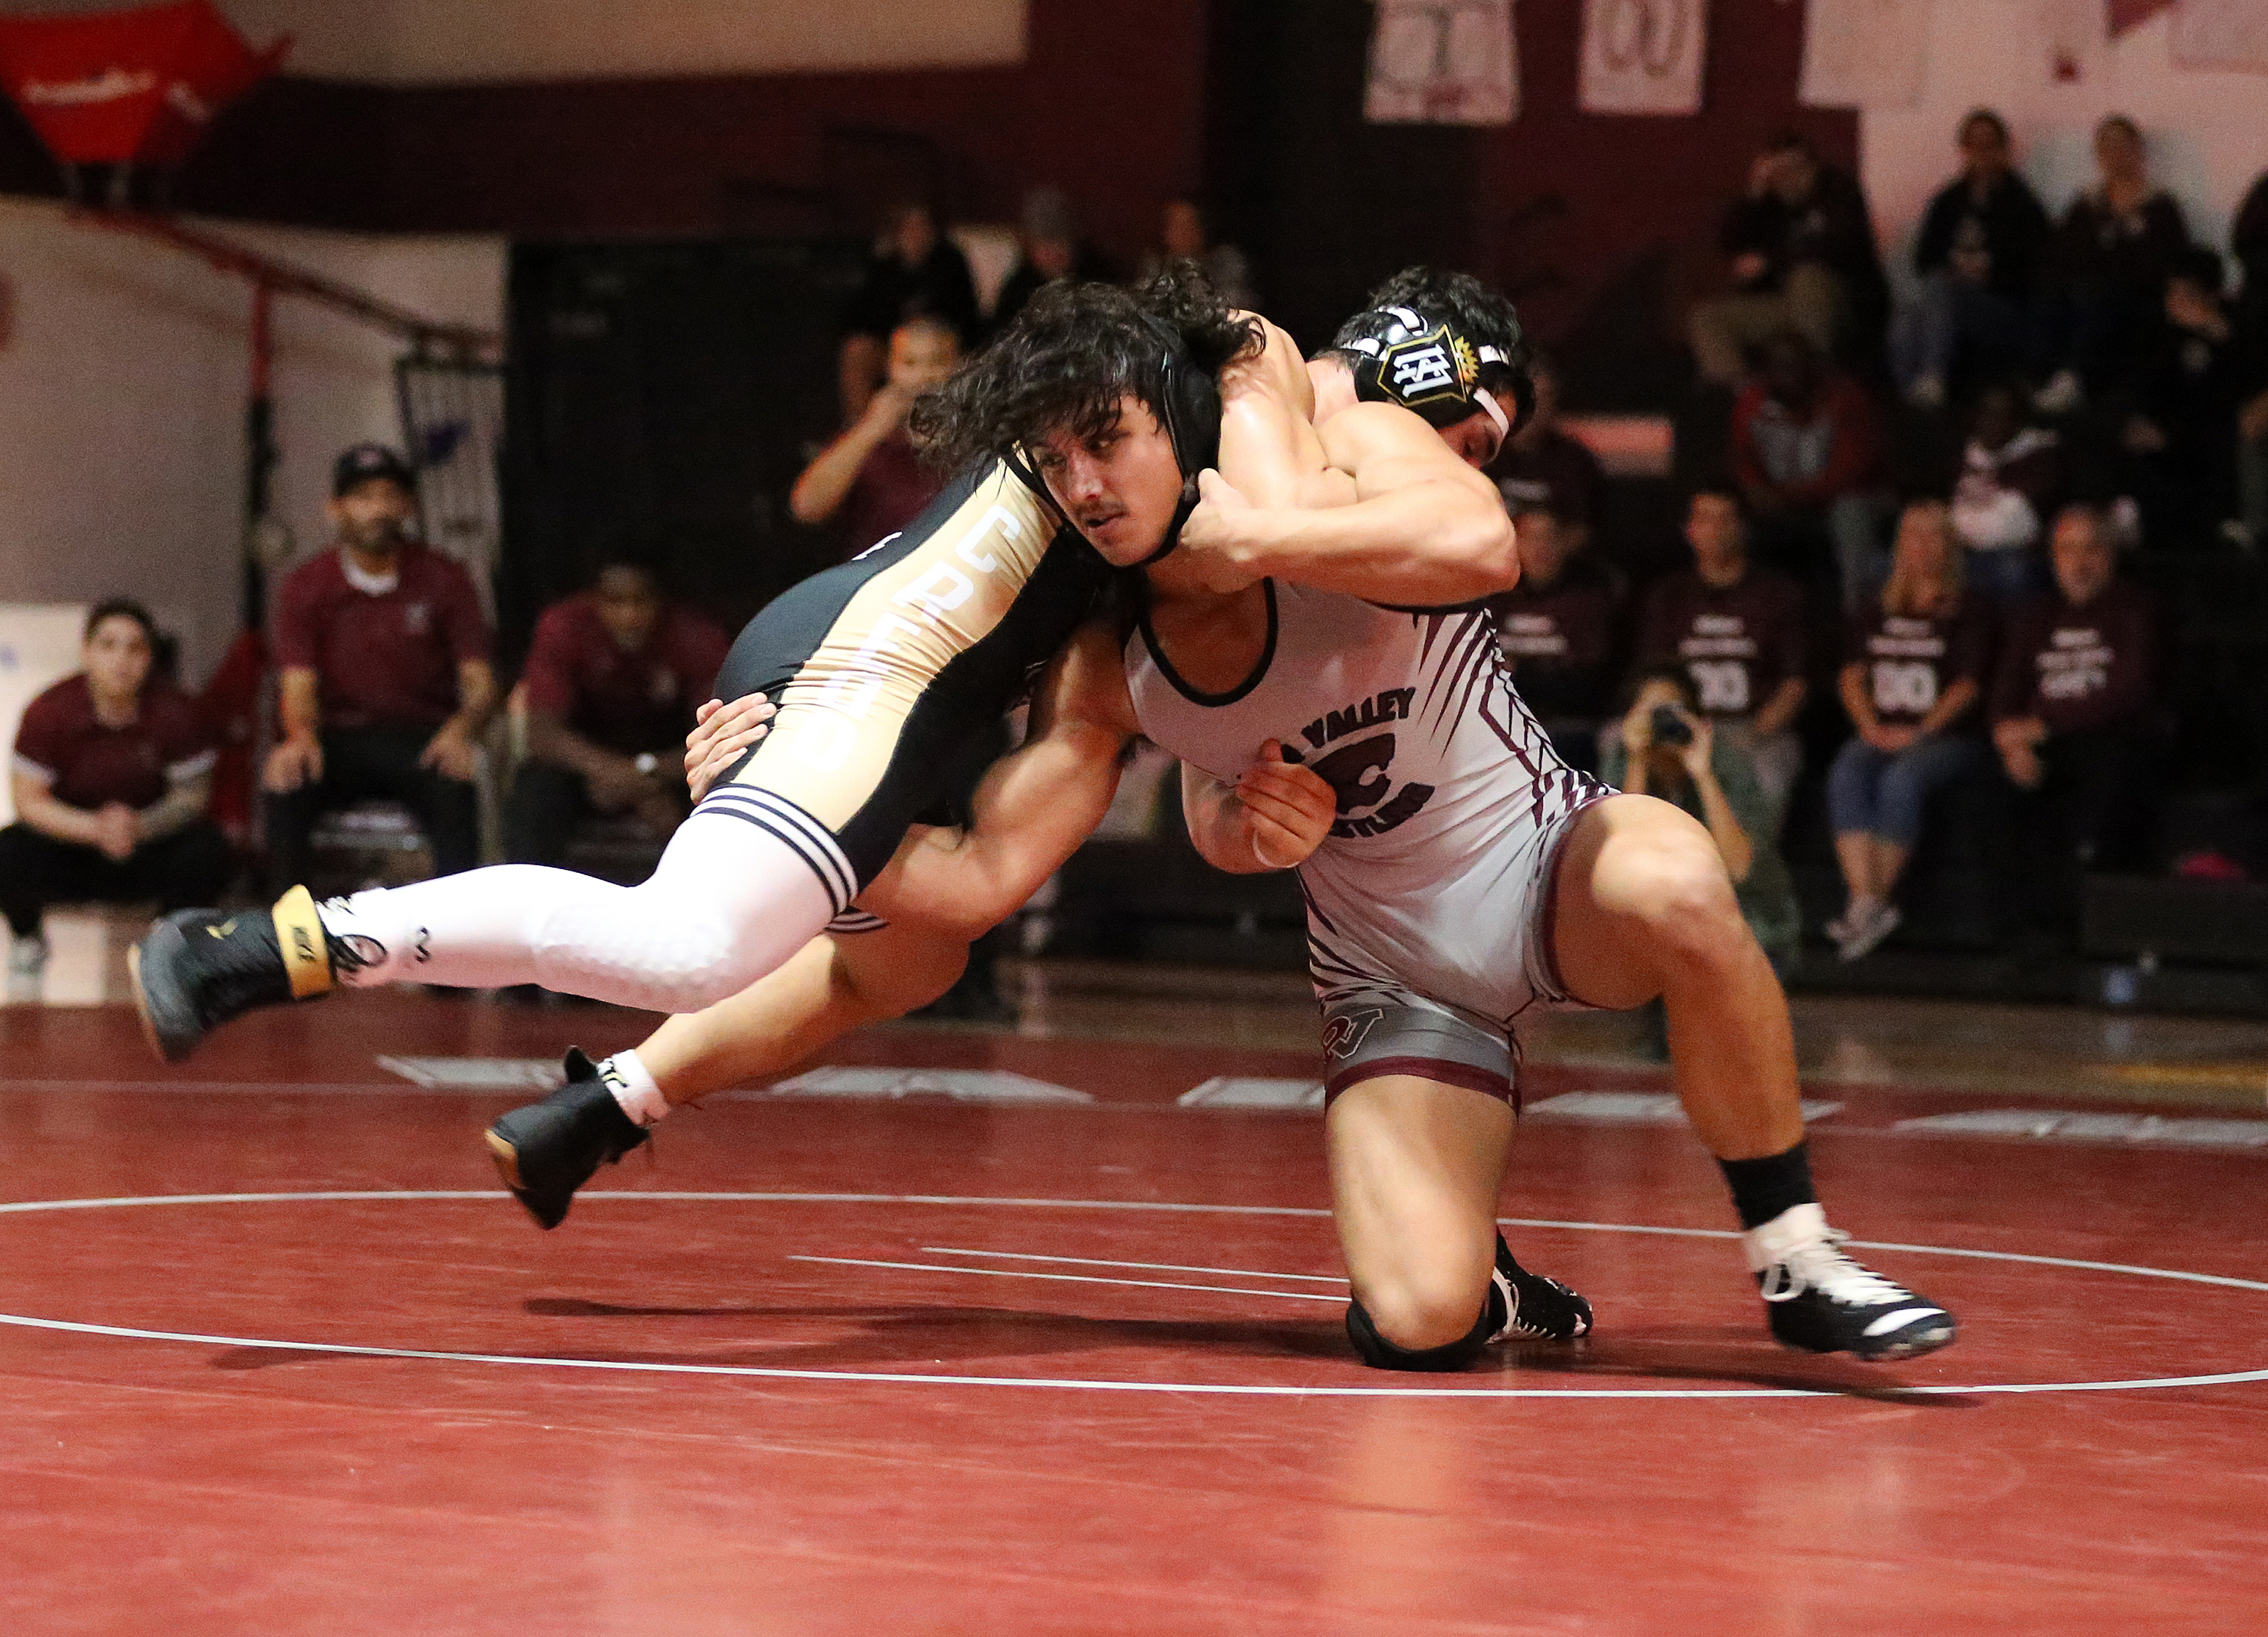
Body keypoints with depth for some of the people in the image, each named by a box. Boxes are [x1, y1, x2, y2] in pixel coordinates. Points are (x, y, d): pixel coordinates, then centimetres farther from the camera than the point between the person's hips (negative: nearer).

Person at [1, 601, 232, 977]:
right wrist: (95, 828, -34)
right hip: (69, 841, -1)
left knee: (210, 854, -28)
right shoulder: (49, 712, -16)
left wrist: (141, 826, -33)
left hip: (150, 841, 1)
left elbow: (192, 794, -11)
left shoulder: (174, 712, -14)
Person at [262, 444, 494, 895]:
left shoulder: (443, 580, 3)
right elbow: (299, 686, -5)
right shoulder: (305, 586, 4)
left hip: (421, 734, 0)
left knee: (453, 781, -34)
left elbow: (480, 681, -2)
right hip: (337, 735, 0)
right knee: (284, 781, -31)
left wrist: (460, 730, -26)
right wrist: (301, 736, -30)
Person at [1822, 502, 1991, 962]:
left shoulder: (1966, 617, 9)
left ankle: (1873, 902, -32)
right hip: (1880, 733, 3)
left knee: (1901, 778, -36)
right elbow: (1852, 675, 13)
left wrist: (1917, 733, -15)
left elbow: (1966, 687, -2)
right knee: (1846, 775, -31)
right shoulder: (1875, 617, 22)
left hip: (1943, 736, -3)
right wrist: (1871, 727, -6)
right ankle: (1866, 901, -41)